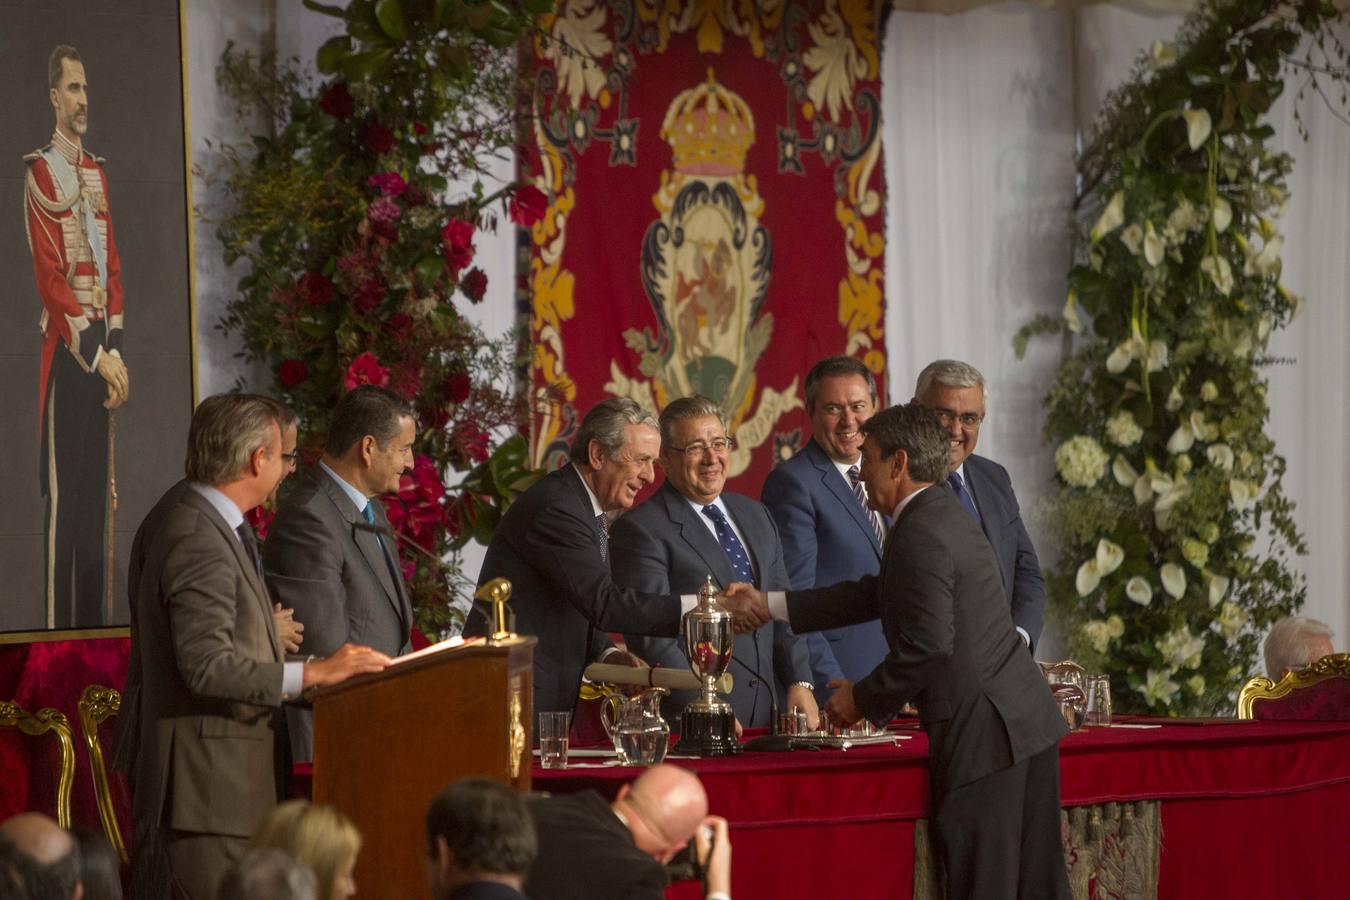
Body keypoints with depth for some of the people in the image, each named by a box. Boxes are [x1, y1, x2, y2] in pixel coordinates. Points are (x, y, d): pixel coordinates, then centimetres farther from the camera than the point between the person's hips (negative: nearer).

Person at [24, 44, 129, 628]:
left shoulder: (98, 174, 15)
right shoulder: (41, 174, -9)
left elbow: (113, 270, 14)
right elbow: (51, 279, -15)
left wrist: (115, 351, 3)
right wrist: (96, 354, -16)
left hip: (103, 347, 7)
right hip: (64, 350, -7)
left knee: (97, 490, 10)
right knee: (63, 494, -6)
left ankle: (95, 619, 16)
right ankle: (60, 624, -4)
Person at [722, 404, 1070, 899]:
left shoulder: (918, 537, -15)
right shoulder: (945, 514, 17)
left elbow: (927, 647, -21)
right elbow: (879, 595, 26)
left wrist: (863, 699, -5)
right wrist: (769, 606, 27)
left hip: (984, 736, -10)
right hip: (1029, 723, 10)